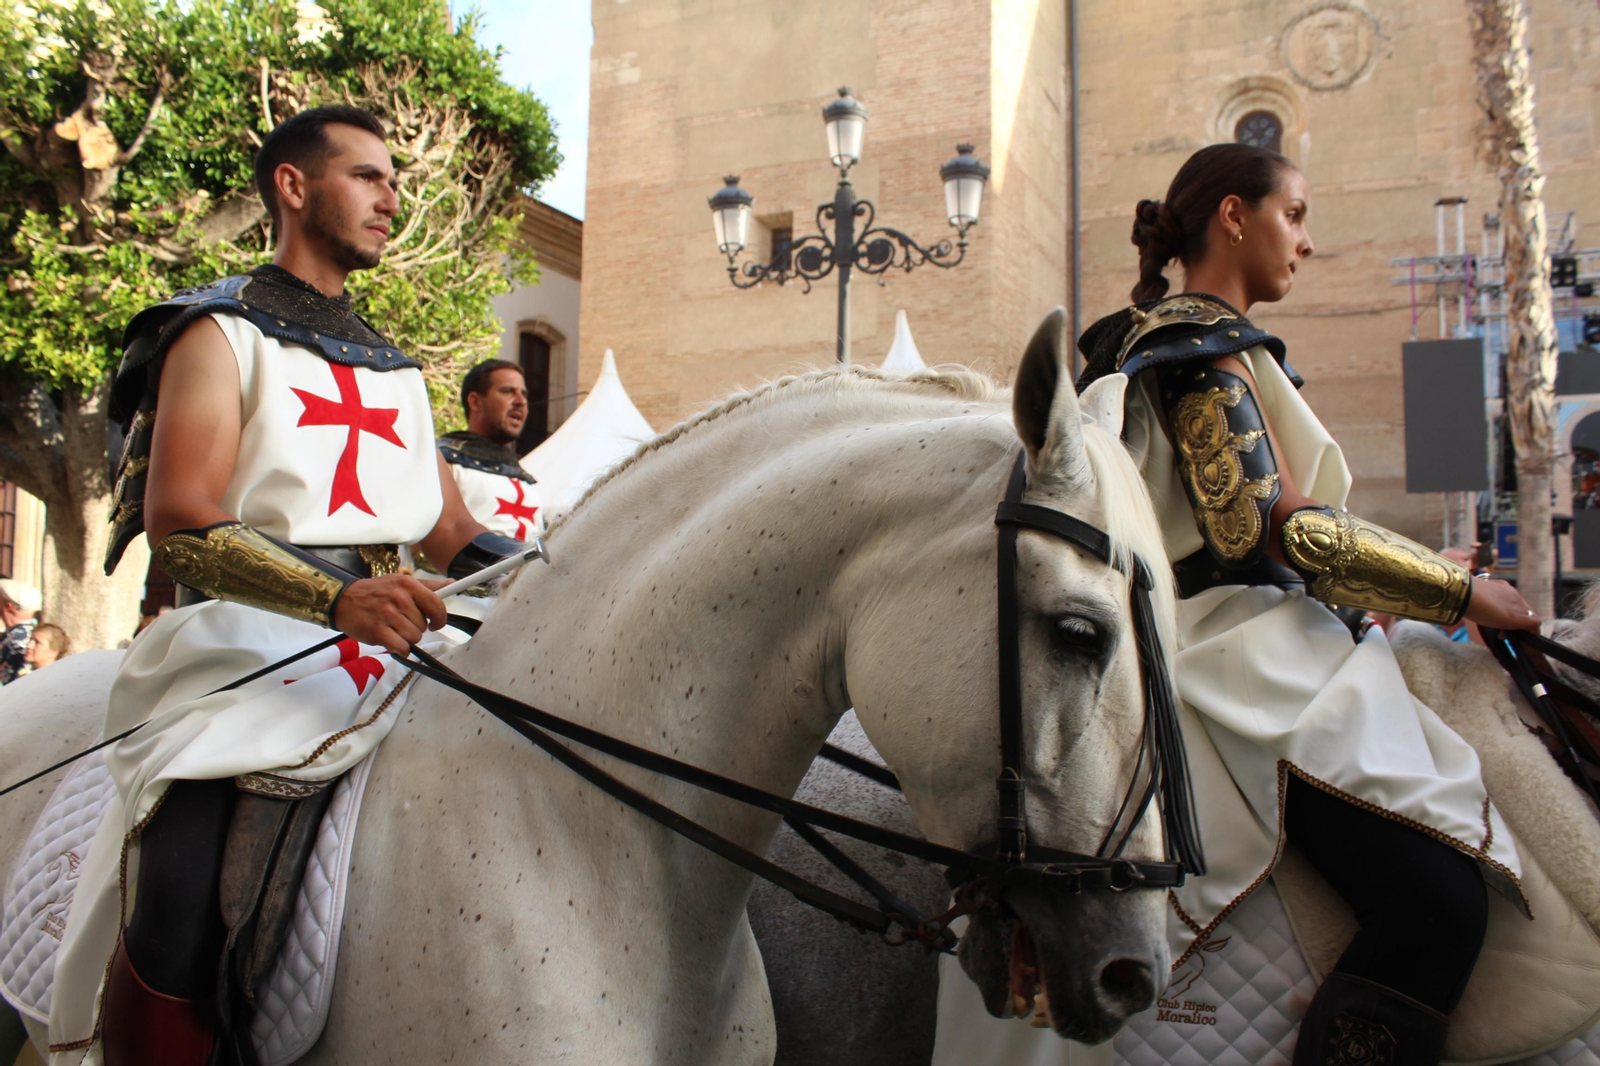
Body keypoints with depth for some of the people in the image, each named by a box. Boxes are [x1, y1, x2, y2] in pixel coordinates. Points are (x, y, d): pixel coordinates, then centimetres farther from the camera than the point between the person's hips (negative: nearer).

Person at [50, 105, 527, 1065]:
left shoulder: (396, 366, 25)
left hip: (391, 647, 6)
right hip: (249, 647, -6)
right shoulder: (222, 333, 5)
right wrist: (339, 599, -27)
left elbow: (453, 531, 22)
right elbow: (177, 518, -11)